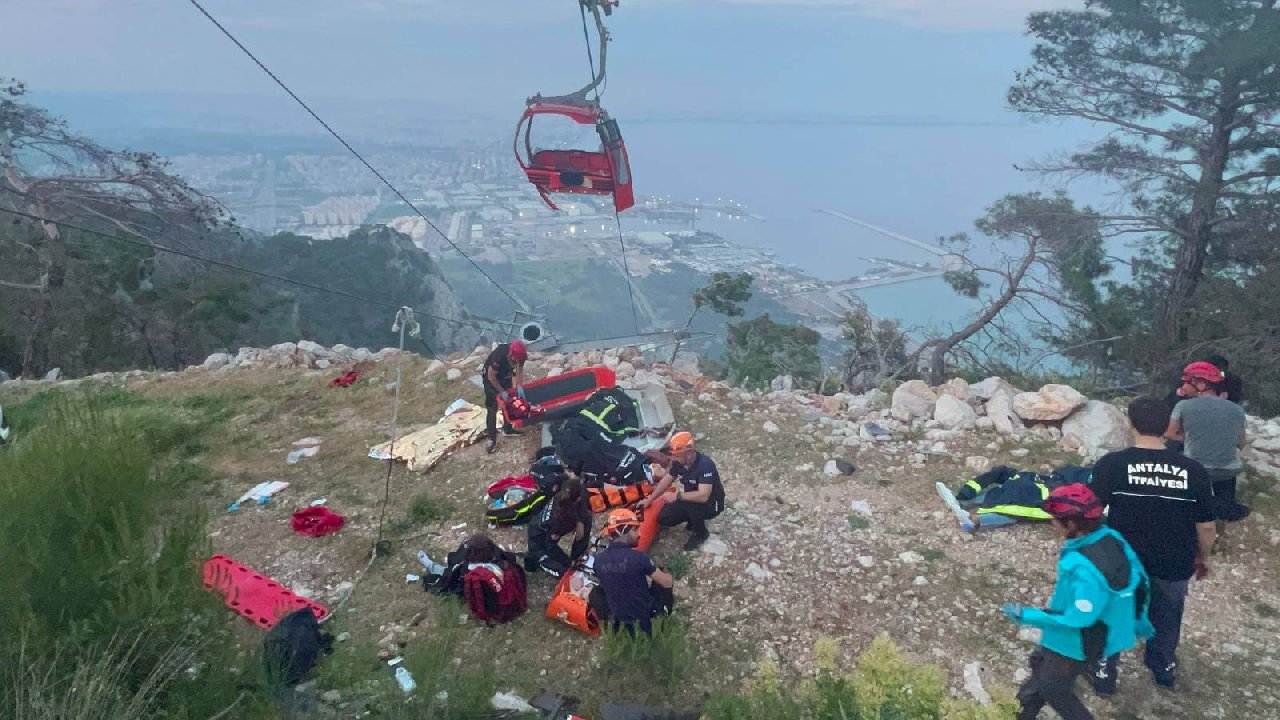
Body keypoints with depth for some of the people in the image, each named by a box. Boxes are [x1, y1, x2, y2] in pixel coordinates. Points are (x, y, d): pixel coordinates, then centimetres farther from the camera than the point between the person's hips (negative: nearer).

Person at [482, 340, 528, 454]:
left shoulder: (521, 353, -25)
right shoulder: (499, 356, -41)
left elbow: (519, 370, -7)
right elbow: (491, 376, -28)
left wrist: (520, 386, -18)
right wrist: (502, 391, -21)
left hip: (505, 376, 6)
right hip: (491, 378, -6)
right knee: (492, 409, -6)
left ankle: (507, 428, 33)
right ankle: (492, 439, -2)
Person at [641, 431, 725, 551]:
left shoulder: (705, 465, -33)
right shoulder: (678, 462, -11)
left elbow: (703, 496, -41)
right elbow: (666, 481, 5)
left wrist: (678, 496, -33)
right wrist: (649, 499, 4)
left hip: (712, 503, -7)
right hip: (690, 500, 7)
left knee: (690, 503, -36)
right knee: (663, 518, -7)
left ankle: (701, 533, -8)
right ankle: (695, 520, 17)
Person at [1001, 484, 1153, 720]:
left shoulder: (1085, 569, -39)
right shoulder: (1111, 537, -12)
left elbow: (1078, 619, -32)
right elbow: (1138, 578, 2)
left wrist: (1025, 615, -23)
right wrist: (1138, 622, 18)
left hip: (1077, 641, -9)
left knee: (1054, 688, 18)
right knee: (1041, 663, 29)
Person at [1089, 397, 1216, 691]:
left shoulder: (1113, 463, -18)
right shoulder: (1193, 470, -11)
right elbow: (1206, 526, -3)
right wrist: (1202, 557, 15)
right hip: (1174, 565, 2)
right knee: (1167, 617, 29)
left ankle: (1104, 673, 36)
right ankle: (1164, 667, 51)